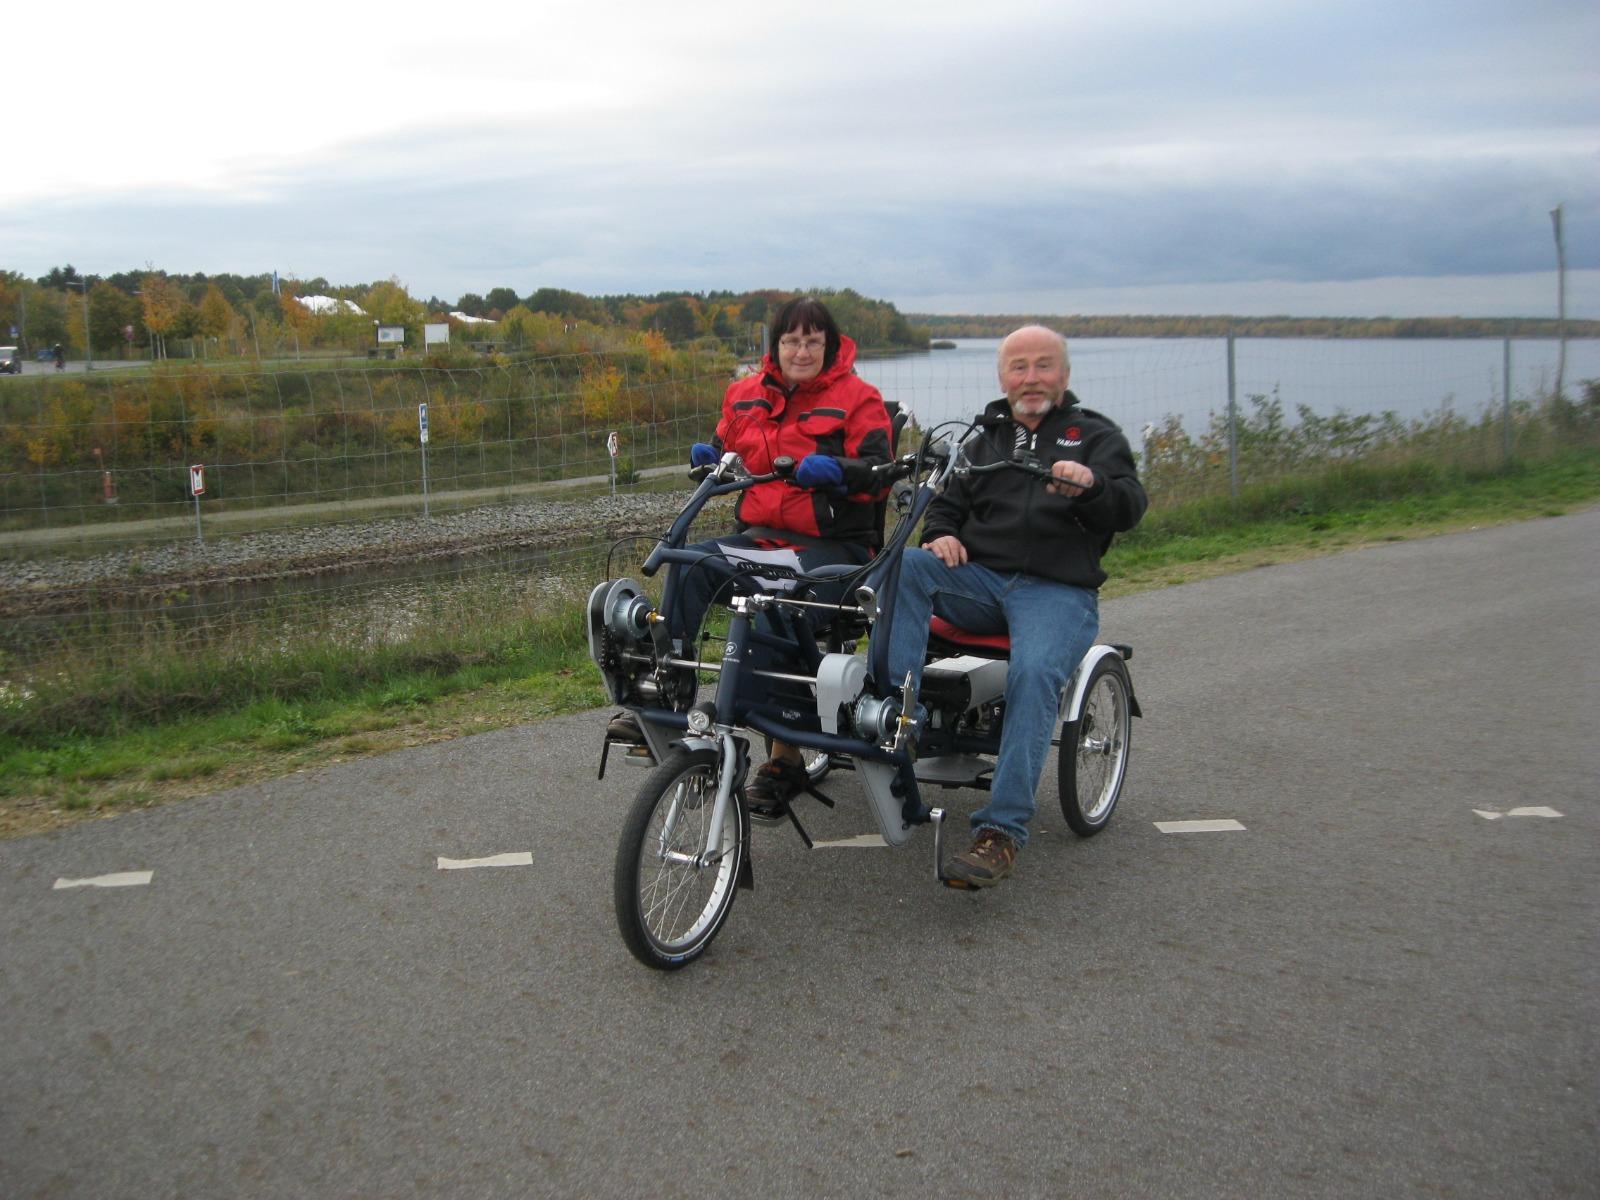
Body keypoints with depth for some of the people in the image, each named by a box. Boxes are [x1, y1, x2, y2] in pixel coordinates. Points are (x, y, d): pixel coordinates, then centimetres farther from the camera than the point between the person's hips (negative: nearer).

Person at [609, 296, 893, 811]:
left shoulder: (856, 397, 0)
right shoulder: (746, 395, 14)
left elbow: (878, 474, -8)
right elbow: (729, 451, 24)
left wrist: (836, 471, -29)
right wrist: (709, 457, 0)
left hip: (833, 544, -4)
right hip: (758, 536, 5)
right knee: (688, 567, -25)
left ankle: (785, 759, -19)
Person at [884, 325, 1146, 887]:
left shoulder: (1096, 435, 13)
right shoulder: (986, 437, 26)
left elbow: (1129, 507, -3)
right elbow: (947, 501, 26)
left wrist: (1091, 485, -28)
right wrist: (940, 534, 1)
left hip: (1058, 590, -4)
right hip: (978, 580, 4)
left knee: (1034, 672, -34)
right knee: (904, 564, -26)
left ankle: (1001, 832, -36)